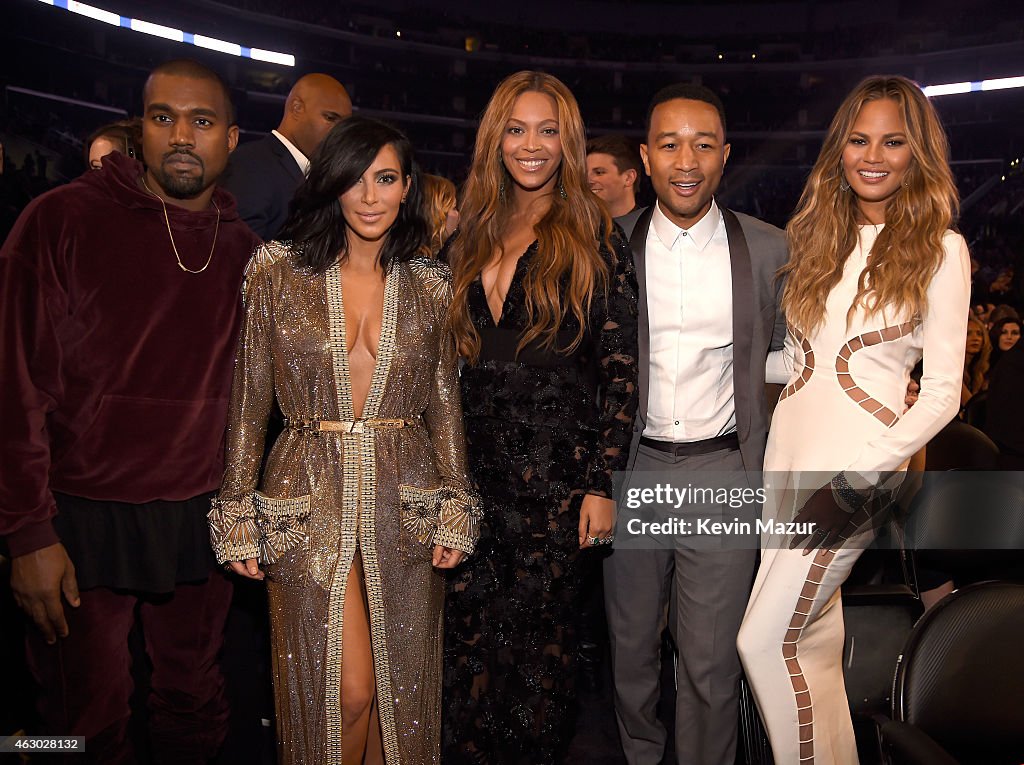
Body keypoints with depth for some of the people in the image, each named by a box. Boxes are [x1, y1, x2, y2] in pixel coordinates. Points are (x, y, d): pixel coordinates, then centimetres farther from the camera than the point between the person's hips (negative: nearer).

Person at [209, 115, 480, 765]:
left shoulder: (431, 286, 5)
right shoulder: (279, 273, -1)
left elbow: (446, 403, 8)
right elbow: (249, 401, 1)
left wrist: (456, 509, 3)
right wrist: (238, 514, -1)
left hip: (407, 501, 2)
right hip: (309, 499, -2)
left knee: (401, 687, 11)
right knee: (344, 692, 0)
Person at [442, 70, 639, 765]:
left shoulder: (594, 237, -3)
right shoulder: (475, 237, 11)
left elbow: (621, 369, -6)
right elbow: (461, 361, 14)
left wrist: (602, 484, -10)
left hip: (557, 478, -4)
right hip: (476, 473, 4)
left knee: (538, 639, 7)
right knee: (467, 638, 8)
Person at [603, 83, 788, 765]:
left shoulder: (769, 249, 0)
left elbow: (783, 356, 12)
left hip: (723, 473, -1)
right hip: (630, 468, 2)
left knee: (712, 662, 5)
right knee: (630, 644, 16)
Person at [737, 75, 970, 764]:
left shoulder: (939, 249, -3)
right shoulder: (819, 238, 13)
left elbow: (944, 391, -7)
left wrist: (856, 478, -14)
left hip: (862, 462, -5)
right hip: (788, 448, 5)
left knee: (766, 640, -7)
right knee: (816, 639, 12)